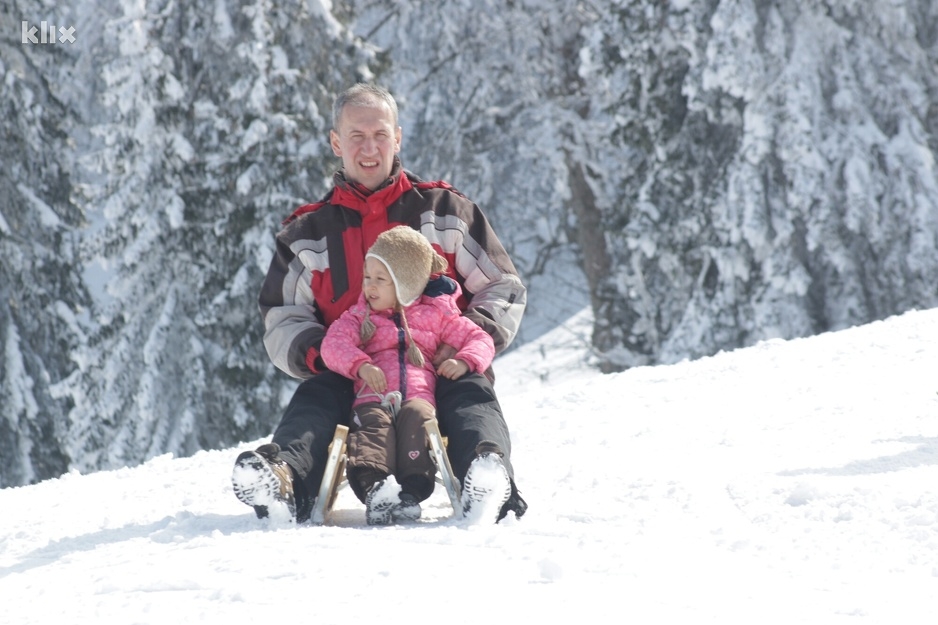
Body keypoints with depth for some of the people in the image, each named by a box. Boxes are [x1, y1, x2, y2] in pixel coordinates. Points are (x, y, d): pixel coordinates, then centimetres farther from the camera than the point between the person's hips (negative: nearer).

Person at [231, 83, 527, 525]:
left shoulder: (446, 211, 18)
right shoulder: (307, 234, 20)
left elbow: (502, 287, 15)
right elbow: (281, 320, 16)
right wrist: (314, 353, -10)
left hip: (442, 368, -1)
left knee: (471, 395, -35)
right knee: (312, 400, -32)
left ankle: (489, 486, -65)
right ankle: (285, 478, -63)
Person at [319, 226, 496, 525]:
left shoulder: (435, 315, 21)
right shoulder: (359, 316, 22)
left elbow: (480, 339, 21)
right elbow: (333, 343, 5)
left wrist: (465, 360, -3)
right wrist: (360, 365, -16)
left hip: (418, 395, 0)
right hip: (373, 397, 0)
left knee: (418, 417, -35)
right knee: (372, 423, -34)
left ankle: (412, 489, -48)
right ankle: (374, 486, -58)